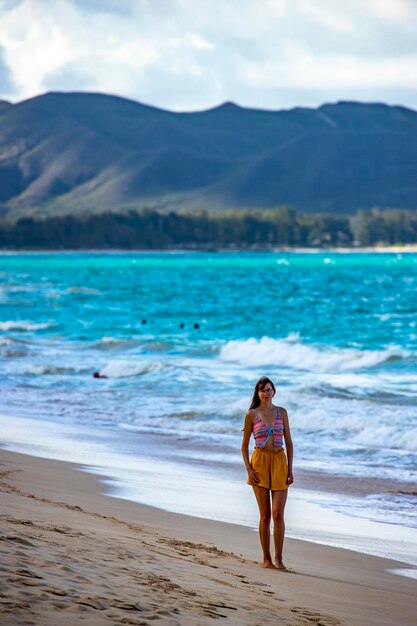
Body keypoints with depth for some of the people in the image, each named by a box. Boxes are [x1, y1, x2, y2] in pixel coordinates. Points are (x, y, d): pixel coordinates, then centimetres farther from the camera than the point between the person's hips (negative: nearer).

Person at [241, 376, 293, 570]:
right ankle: (266, 559, 9)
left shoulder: (282, 412, 7)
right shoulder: (251, 414, 3)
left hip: (279, 462, 1)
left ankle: (279, 558, 2)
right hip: (260, 462, -1)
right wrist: (249, 469, -6)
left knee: (278, 513, -7)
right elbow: (245, 445, 6)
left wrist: (290, 469, 1)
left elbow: (288, 442, 8)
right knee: (265, 514, 0)